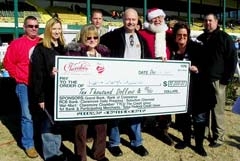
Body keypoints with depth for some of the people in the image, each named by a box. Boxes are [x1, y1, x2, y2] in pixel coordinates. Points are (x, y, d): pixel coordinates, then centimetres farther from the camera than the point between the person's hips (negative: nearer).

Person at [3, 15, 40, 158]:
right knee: (28, 116, 1)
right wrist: (22, 78, -7)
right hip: (25, 86, -3)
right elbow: (8, 63, -1)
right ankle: (29, 144, 14)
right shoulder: (17, 43, -1)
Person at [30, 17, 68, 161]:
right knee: (49, 123, 4)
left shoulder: (63, 48, 12)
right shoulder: (40, 49, -6)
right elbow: (37, 74, -11)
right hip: (48, 92, -5)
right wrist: (39, 96, -15)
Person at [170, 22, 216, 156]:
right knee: (182, 115, 13)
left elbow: (207, 64, -4)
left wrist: (198, 69, -22)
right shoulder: (172, 50, 2)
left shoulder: (197, 47, -4)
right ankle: (186, 140, 34)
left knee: (199, 117, 4)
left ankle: (199, 144, 21)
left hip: (197, 88, -2)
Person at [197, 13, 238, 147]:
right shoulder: (200, 38, 14)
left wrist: (226, 79, -10)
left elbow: (233, 59, -5)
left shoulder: (224, 38, -2)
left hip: (217, 80, -5)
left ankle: (219, 137, 10)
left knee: (217, 110, -1)